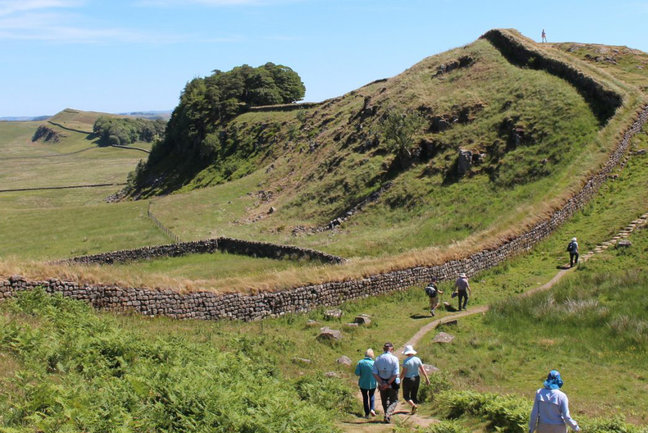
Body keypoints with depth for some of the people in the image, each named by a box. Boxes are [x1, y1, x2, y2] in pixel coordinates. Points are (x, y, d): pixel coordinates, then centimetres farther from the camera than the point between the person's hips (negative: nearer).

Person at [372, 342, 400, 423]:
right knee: (394, 401, 10)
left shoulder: (378, 359, -2)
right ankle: (387, 415, -10)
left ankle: (387, 416, 29)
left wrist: (381, 383, -9)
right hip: (393, 383, -3)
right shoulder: (394, 359, -12)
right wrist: (388, 383, -14)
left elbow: (375, 374, -7)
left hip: (382, 383, 3)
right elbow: (395, 374, -18)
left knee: (385, 401, 21)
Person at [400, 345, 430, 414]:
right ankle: (414, 411, 15)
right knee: (414, 396, 17)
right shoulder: (417, 359, -4)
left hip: (407, 380, -5)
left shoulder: (406, 361, -19)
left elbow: (403, 372, -18)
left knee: (406, 396, 9)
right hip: (416, 379, 5)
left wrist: (400, 380, -6)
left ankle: (413, 405, -14)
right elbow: (422, 370, -4)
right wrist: (427, 379, 1)